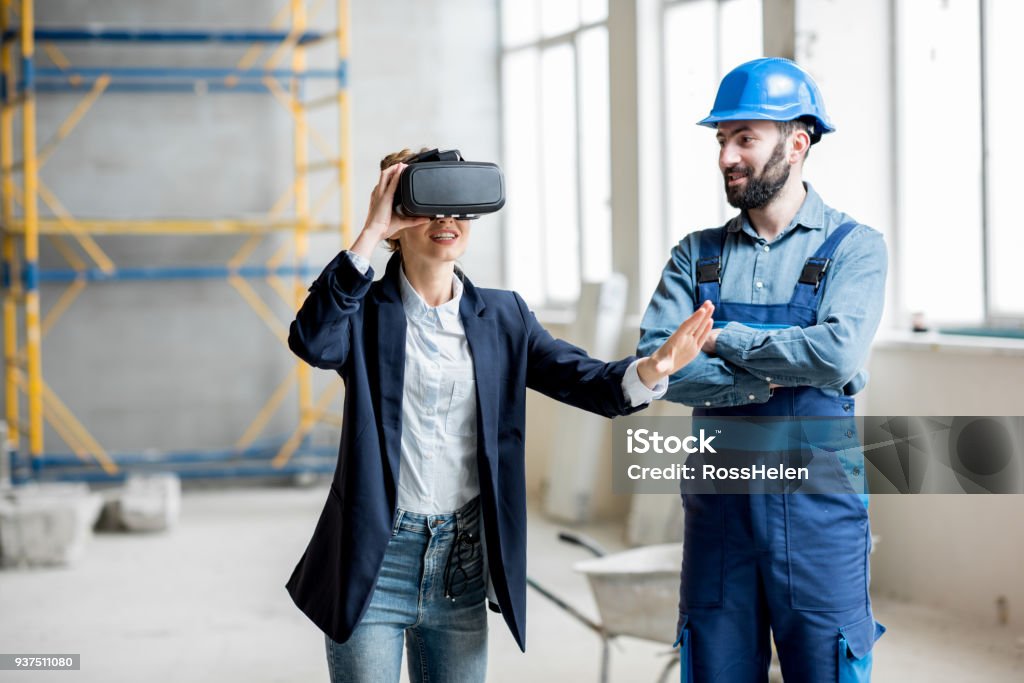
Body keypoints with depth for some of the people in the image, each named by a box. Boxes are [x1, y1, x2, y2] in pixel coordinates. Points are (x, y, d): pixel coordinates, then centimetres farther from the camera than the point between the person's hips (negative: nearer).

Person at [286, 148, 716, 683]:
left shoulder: (501, 317, 7)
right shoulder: (366, 311, -3)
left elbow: (582, 379, -3)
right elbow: (312, 342, -25)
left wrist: (652, 369, -24)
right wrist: (370, 233, -24)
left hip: (461, 565, 4)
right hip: (375, 562, -3)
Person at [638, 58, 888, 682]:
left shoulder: (854, 247, -1)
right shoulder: (697, 255, 9)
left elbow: (837, 354, -19)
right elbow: (656, 364, -5)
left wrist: (725, 340, -8)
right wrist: (774, 377, -14)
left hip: (819, 507, -3)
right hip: (718, 507, 3)